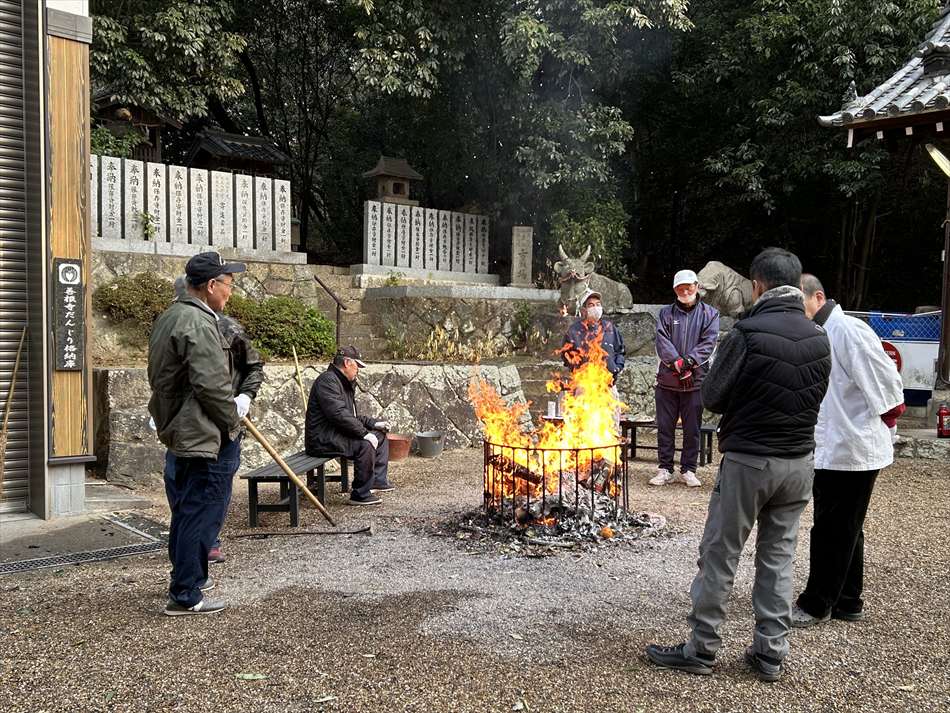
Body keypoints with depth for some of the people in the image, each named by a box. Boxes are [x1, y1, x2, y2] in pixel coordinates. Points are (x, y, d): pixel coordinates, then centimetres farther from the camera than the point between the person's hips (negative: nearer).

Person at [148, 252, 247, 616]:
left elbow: (159, 377, 20)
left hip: (178, 433, 11)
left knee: (186, 511, 20)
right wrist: (233, 422, -10)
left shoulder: (168, 317, 13)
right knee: (201, 515, -2)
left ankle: (189, 577, 33)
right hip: (206, 437, -11)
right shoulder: (199, 324, -19)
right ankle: (185, 596, 4)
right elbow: (212, 385, -24)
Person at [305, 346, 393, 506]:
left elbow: (353, 416, 23)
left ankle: (378, 481, 10)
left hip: (337, 433, 11)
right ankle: (360, 494, -21)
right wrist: (364, 433, -26)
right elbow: (339, 414, -27)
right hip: (322, 440, -11)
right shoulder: (328, 380, -16)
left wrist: (374, 423, 8)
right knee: (366, 444, -29)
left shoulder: (344, 383, 19)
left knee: (380, 435, 12)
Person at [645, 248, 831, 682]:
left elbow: (712, 397, -10)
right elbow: (814, 400, 10)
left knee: (719, 555, 5)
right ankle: (770, 653, 21)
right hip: (799, 462, 6)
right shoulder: (819, 340, 2)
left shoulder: (747, 335, -16)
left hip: (748, 460, -6)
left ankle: (701, 650, 14)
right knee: (778, 555, 14)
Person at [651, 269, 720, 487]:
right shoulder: (666, 313, 9)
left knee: (692, 428, 6)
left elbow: (708, 343, -6)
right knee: (665, 427, 5)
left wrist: (689, 361, -20)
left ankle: (688, 470, 16)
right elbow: (662, 341, -4)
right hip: (667, 379, 1)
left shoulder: (710, 314, 6)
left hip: (696, 380, -1)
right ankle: (665, 469, 14)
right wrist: (676, 361, -20)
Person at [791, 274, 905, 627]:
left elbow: (886, 381, -18)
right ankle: (847, 601, 30)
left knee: (833, 531, 1)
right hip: (831, 450, 10)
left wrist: (885, 423, -8)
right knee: (844, 531, 18)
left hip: (851, 450, -10)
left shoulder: (848, 330, -18)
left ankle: (816, 604, 13)